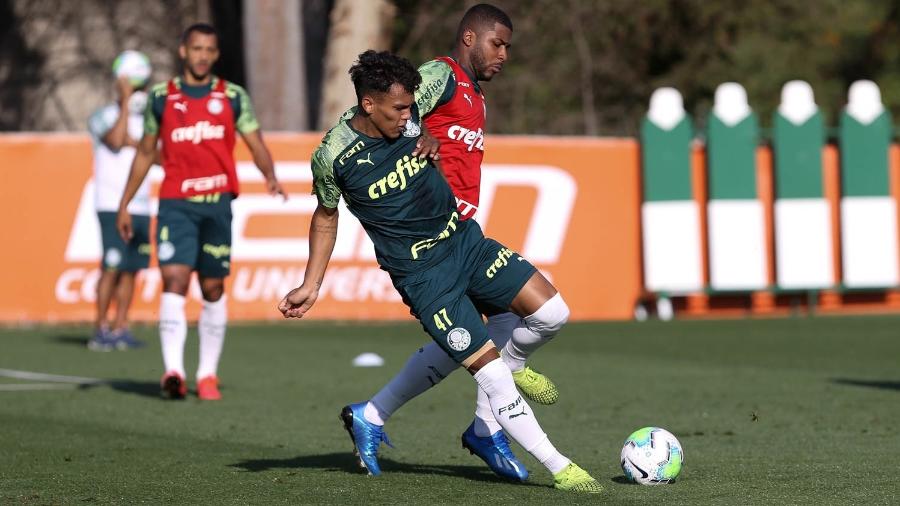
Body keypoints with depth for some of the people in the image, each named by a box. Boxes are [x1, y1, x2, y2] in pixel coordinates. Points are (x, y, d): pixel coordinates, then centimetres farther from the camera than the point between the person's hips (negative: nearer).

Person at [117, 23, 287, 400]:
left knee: (213, 288, 6)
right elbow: (145, 152, 16)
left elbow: (256, 145, 1)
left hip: (217, 203, 1)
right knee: (173, 280, -16)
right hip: (175, 203, -1)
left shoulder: (233, 97, 6)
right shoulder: (161, 97, 8)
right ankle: (173, 371, -23)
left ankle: (207, 375, 15)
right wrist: (124, 204, 15)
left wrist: (270, 176, -20)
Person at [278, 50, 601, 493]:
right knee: (490, 371, -11)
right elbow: (326, 216, 4)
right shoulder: (333, 157, -15)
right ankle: (559, 469, -1)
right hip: (422, 274, -5)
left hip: (466, 240, 5)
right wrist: (311, 286, 4)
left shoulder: (410, 115, -7)